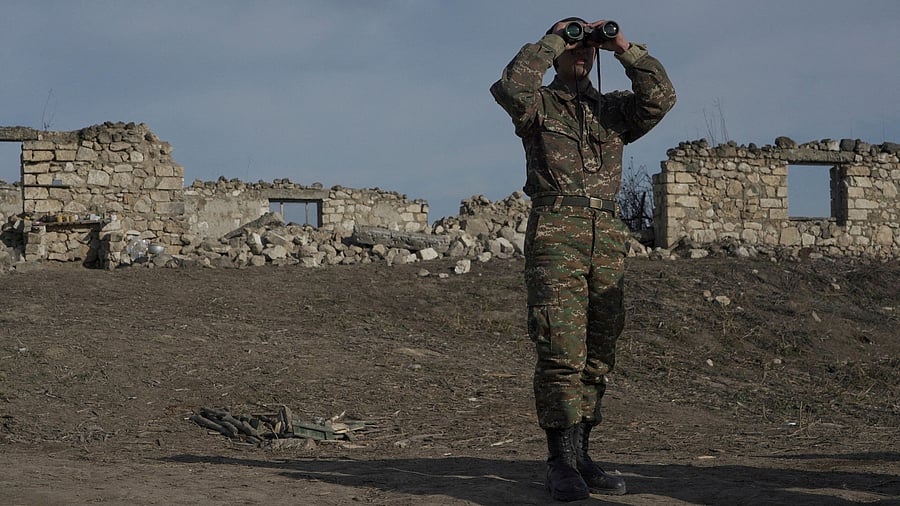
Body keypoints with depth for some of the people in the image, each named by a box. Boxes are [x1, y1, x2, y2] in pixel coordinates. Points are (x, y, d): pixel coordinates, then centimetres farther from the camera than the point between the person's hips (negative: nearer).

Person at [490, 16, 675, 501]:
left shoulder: (613, 109, 22)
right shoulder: (538, 104, 11)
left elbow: (660, 97, 5)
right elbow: (511, 87, -12)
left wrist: (626, 49, 4)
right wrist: (552, 43, -1)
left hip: (607, 238, 5)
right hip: (554, 232, -5)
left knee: (597, 353, 4)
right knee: (561, 350, -12)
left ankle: (579, 456, 11)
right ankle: (560, 462, -9)